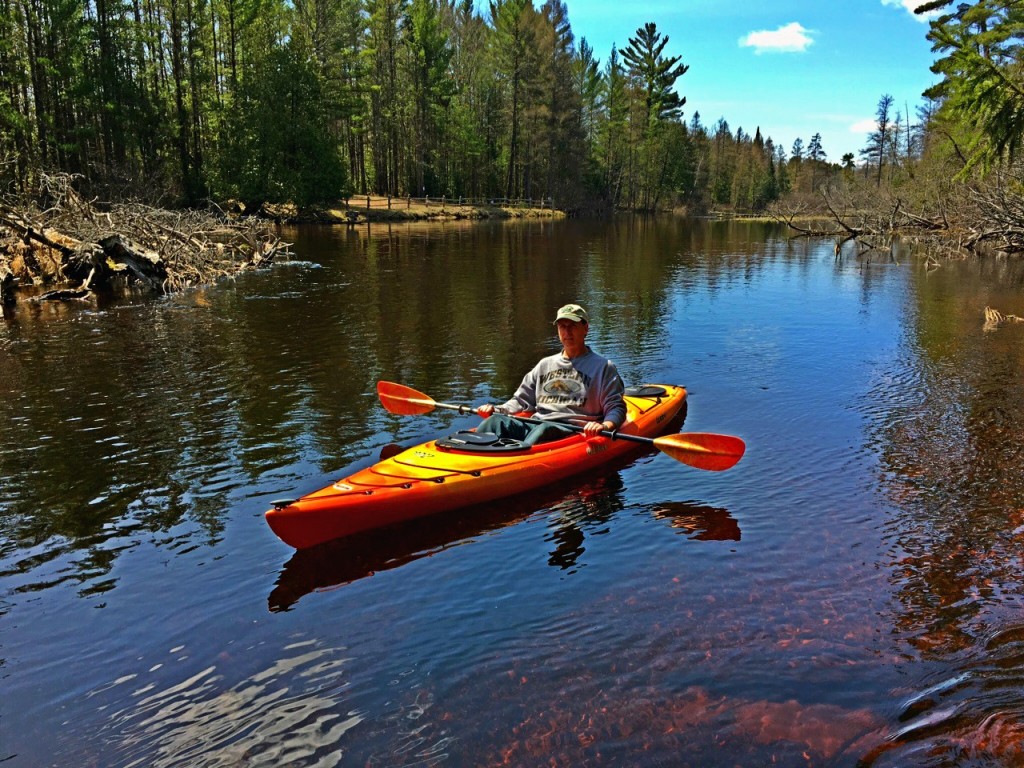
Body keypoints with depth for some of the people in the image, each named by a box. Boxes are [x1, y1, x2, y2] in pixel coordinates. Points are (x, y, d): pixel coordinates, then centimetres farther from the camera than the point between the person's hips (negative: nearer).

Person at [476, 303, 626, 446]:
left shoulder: (603, 367, 12)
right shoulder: (545, 364, 28)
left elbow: (616, 408, 4)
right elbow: (522, 401, 30)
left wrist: (605, 426, -19)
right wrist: (495, 409, 10)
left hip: (571, 432, -4)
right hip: (535, 426, 5)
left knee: (545, 428, -39)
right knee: (497, 420, -25)